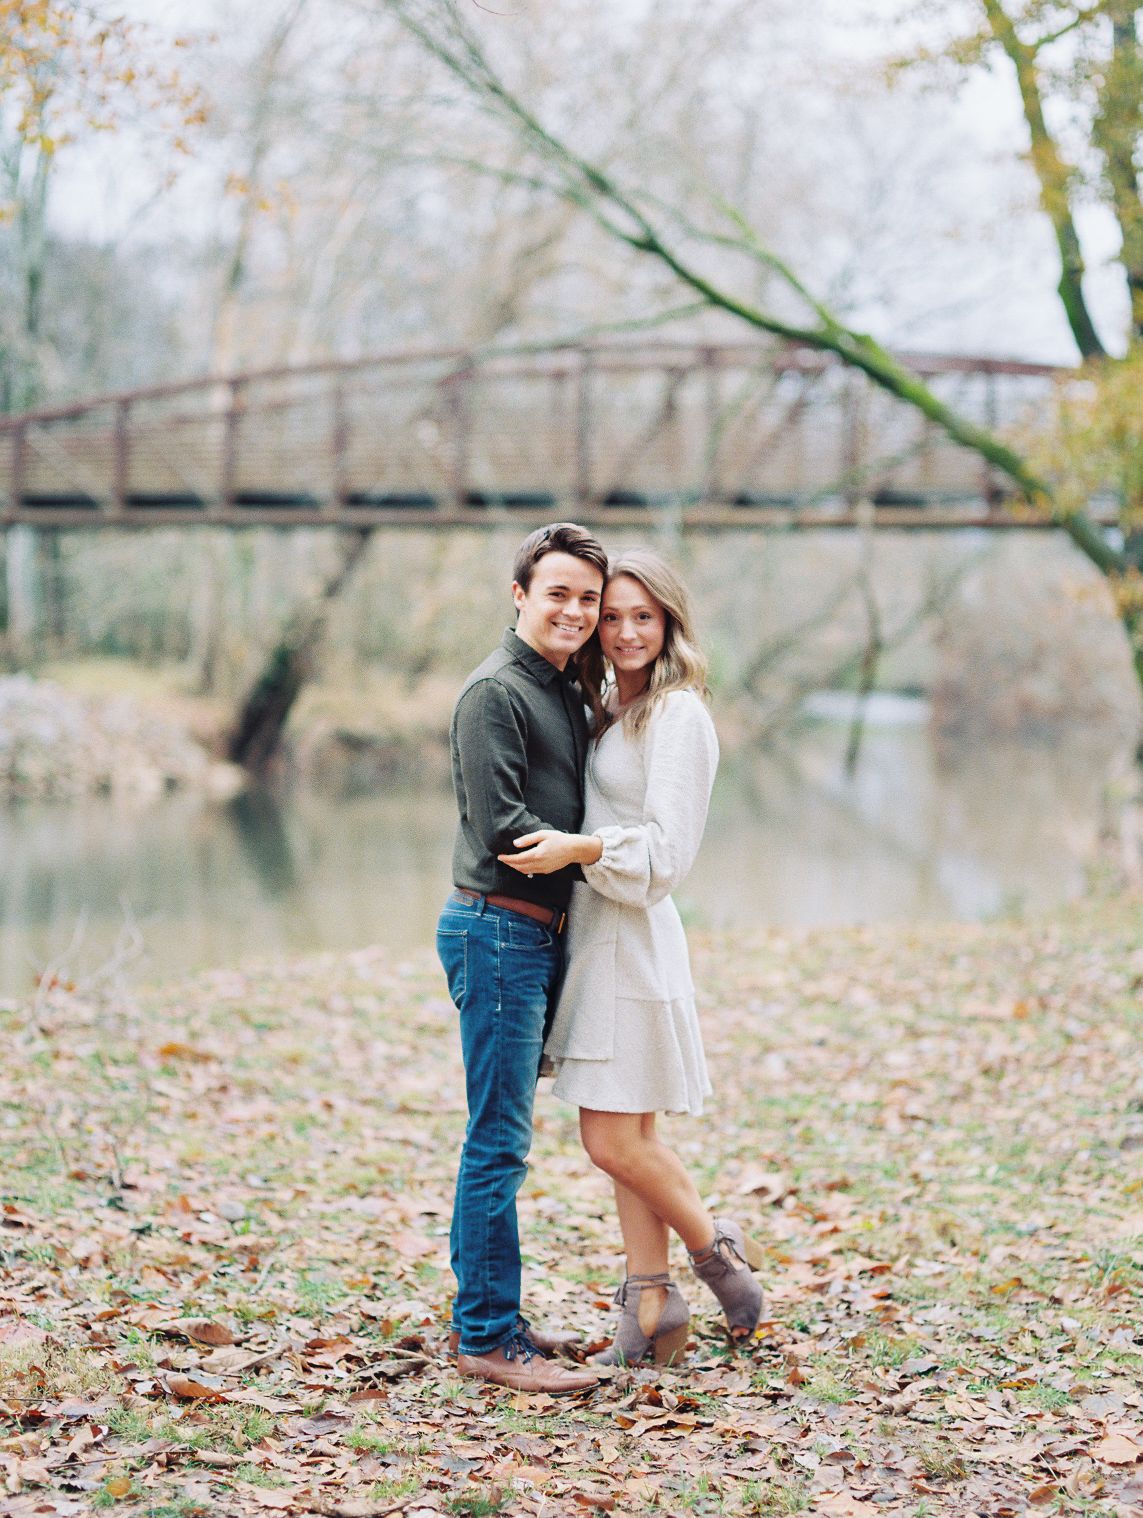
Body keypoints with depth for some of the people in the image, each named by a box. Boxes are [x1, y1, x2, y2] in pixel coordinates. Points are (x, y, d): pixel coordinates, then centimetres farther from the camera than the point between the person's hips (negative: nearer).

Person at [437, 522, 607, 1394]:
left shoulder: (566, 693, 17)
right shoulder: (496, 692, -12)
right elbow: (503, 829, -19)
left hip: (540, 931, 9)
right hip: (498, 930, -9)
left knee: (501, 1137, 14)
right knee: (500, 1142, -7)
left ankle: (480, 1312, 23)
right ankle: (490, 1339, -2)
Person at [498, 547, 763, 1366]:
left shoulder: (678, 715, -11)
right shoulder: (609, 709, 15)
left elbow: (667, 850, -17)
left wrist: (578, 849, -29)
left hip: (632, 937, -9)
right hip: (592, 931, 9)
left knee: (615, 1139, -5)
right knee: (626, 1137, 10)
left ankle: (718, 1250, 16)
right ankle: (651, 1302, 16)